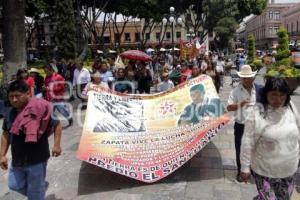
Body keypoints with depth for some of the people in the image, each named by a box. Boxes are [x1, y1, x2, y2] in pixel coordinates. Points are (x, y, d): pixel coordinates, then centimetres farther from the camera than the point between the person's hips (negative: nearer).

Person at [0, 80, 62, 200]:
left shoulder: (40, 109, -18)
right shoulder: (10, 113, 2)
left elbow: (57, 124, -10)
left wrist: (56, 145, -14)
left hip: (36, 158, -6)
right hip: (17, 159, 6)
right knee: (15, 185, 19)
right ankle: (42, 186, 41)